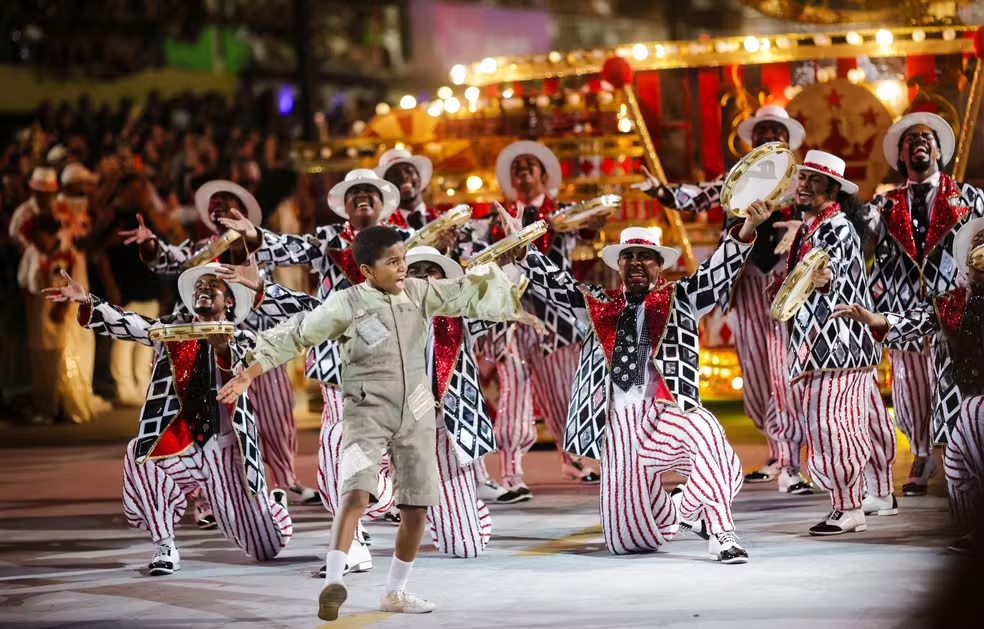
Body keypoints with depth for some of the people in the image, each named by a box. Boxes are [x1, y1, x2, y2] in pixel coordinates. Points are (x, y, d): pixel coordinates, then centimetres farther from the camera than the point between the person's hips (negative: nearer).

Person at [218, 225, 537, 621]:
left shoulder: (421, 293, 1)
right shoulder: (347, 304, -9)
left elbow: (467, 293, 7)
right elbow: (297, 334, -4)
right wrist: (249, 375, -4)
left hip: (415, 413, 5)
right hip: (368, 412, -5)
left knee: (417, 507, 6)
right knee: (357, 493, -25)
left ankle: (395, 592, 21)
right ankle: (333, 584, -33)